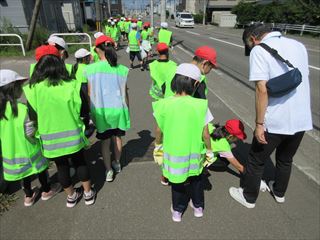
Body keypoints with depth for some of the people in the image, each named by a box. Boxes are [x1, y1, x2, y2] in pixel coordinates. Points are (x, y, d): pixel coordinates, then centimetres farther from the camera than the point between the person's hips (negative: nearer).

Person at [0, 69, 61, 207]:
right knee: (40, 168, 20)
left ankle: (28, 196, 42)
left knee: (26, 173, 24)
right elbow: (30, 133, -24)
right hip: (28, 149, -5)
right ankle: (46, 191, 40)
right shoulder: (22, 109, -26)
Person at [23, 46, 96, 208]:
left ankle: (71, 196, 38)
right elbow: (83, 109, -7)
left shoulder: (33, 90, -11)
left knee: (62, 167, 19)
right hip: (72, 135, 0)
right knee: (80, 162, 19)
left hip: (50, 138, 1)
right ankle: (88, 194, 33)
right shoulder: (71, 85, -13)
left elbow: (33, 118, -4)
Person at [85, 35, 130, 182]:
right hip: (118, 109, 1)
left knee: (105, 141, 14)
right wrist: (127, 110, 12)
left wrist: (91, 111, 8)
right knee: (117, 137, 20)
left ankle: (108, 170, 24)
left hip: (101, 110, -1)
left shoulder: (91, 69, -11)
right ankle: (117, 164, 39)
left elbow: (90, 94, -5)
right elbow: (125, 94, -2)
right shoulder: (121, 69, -8)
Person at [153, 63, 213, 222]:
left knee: (177, 182, 22)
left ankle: (177, 211, 40)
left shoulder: (164, 104, -14)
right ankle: (198, 207, 46)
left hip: (173, 152, 0)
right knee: (195, 179, 26)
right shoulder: (200, 105, -17)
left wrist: (157, 146, 14)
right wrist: (209, 149, 7)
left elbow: (159, 131, -4)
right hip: (194, 152, 0)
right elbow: (205, 134, -11)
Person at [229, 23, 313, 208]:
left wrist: (259, 124, -16)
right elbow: (304, 80, 16)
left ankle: (249, 197, 33)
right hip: (302, 120, 7)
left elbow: (262, 89, -21)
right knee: (286, 159, 27)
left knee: (257, 161, 14)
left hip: (275, 121, -7)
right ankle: (279, 192, 47)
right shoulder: (299, 46, 10)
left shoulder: (259, 50, -12)